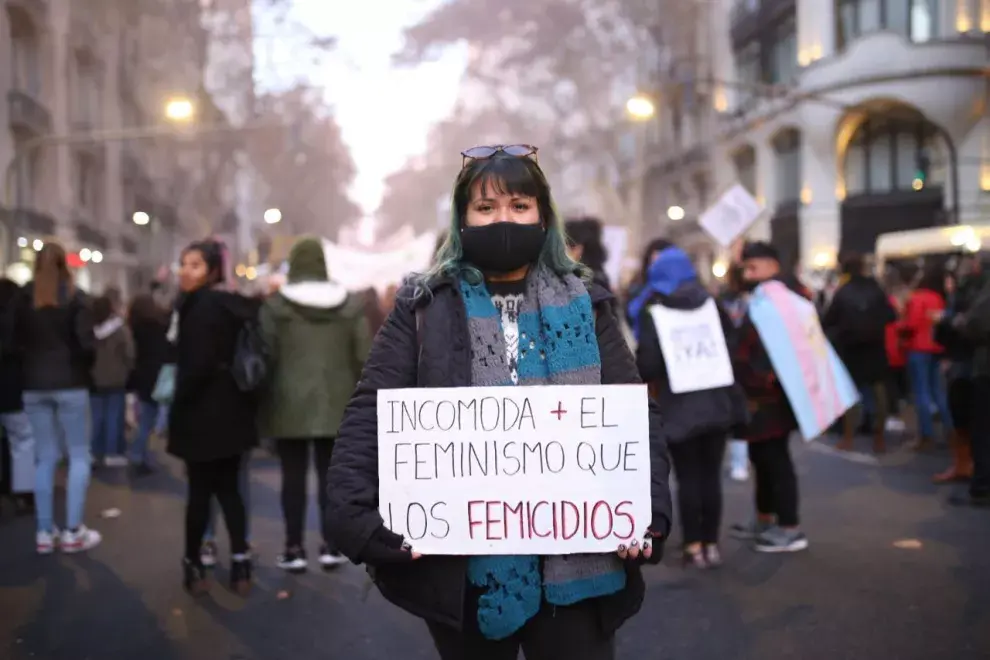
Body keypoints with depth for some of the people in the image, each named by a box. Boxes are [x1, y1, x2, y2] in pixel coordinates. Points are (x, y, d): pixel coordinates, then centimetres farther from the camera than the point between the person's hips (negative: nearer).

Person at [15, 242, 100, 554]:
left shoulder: (23, 298, 3)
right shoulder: (74, 295, -7)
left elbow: (16, 341, 3)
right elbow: (86, 341, -13)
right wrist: (86, 362, 7)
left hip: (34, 386, 4)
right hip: (69, 383, -3)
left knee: (45, 458, 9)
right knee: (79, 456, 5)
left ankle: (44, 533, 10)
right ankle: (73, 531, 2)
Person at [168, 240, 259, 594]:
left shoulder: (200, 306, -15)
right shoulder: (237, 304, 11)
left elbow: (198, 365, -21)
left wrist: (178, 408, -11)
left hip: (204, 411, -8)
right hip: (234, 408, 8)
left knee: (200, 490, 2)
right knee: (228, 487, 11)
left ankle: (194, 564, 12)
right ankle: (240, 563, 7)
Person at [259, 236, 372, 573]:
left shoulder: (276, 304, -4)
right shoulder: (350, 303, 3)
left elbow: (266, 355, -5)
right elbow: (363, 355, 3)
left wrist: (264, 401, 5)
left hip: (291, 403, -2)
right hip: (336, 403, 2)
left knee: (294, 476, 4)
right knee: (331, 475, 8)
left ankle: (294, 549, 8)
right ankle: (330, 547, 11)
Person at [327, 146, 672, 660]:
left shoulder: (584, 304, 7)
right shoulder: (425, 307, 3)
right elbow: (369, 417, -3)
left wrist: (647, 514, -11)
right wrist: (361, 518, -17)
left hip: (574, 561, 1)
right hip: (459, 565, 0)